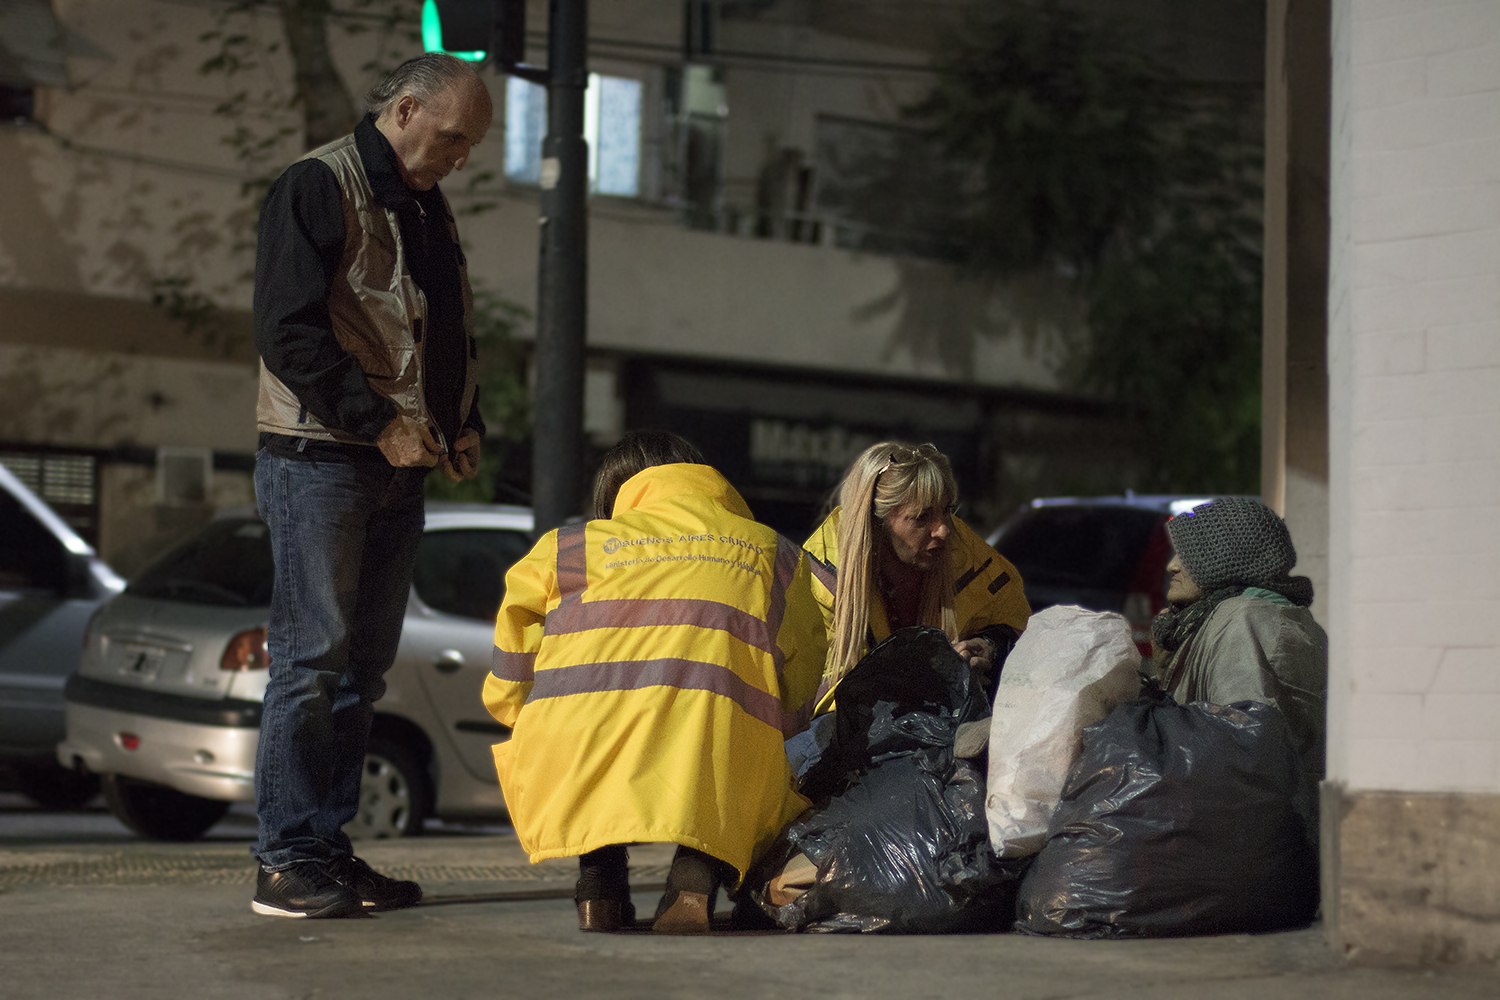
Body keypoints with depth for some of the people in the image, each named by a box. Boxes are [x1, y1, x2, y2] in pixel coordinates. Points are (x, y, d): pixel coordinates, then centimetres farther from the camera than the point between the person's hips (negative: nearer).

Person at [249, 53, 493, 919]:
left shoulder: (430, 209, 19)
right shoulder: (319, 187, -6)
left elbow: (453, 334, 27)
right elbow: (287, 330, -15)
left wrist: (464, 423, 10)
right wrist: (377, 422, -17)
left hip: (398, 469, 8)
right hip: (320, 459, -8)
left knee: (364, 663, 8)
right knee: (312, 658, -8)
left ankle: (328, 847, 14)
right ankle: (286, 863, -5)